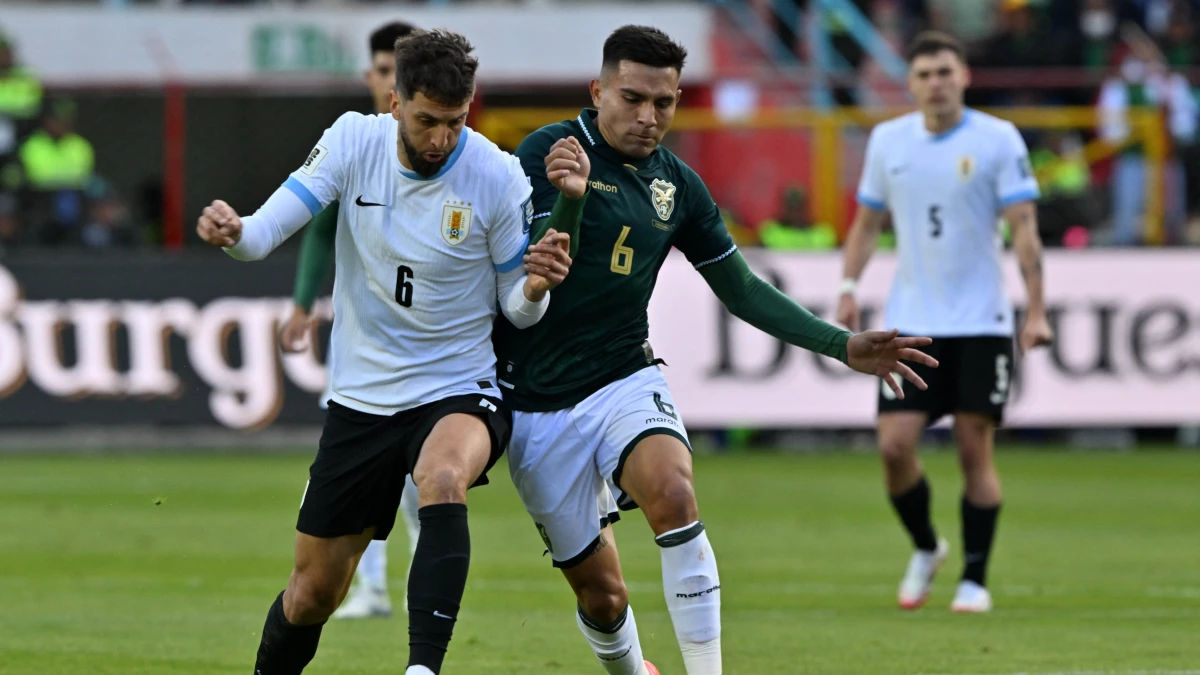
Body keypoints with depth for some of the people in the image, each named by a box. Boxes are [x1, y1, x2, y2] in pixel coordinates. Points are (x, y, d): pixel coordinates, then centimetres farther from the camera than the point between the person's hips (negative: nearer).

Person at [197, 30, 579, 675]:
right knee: (312, 593, 8)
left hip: (458, 393, -3)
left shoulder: (498, 178, -13)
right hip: (360, 398, 3)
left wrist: (535, 288, -27)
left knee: (442, 481, -39)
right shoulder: (353, 143, -7)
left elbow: (518, 310, -3)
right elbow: (267, 229, -11)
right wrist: (233, 232, -34)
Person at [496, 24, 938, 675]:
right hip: (537, 403, -2)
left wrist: (844, 347, 6)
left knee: (673, 493, -31)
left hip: (625, 382, 2)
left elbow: (743, 291, 14)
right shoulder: (549, 152, -10)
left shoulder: (676, 185, 5)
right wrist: (568, 198, -36)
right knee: (598, 591, 2)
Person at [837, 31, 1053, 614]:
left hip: (981, 324, -3)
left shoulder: (998, 140, -5)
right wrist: (849, 287, 3)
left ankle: (975, 579, 7)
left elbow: (1024, 229, -7)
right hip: (910, 322, 3)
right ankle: (925, 549, 19)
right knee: (895, 445, -6)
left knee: (974, 450, -3)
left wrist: (1035, 311, -13)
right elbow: (867, 221, 16)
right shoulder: (887, 141, 7)